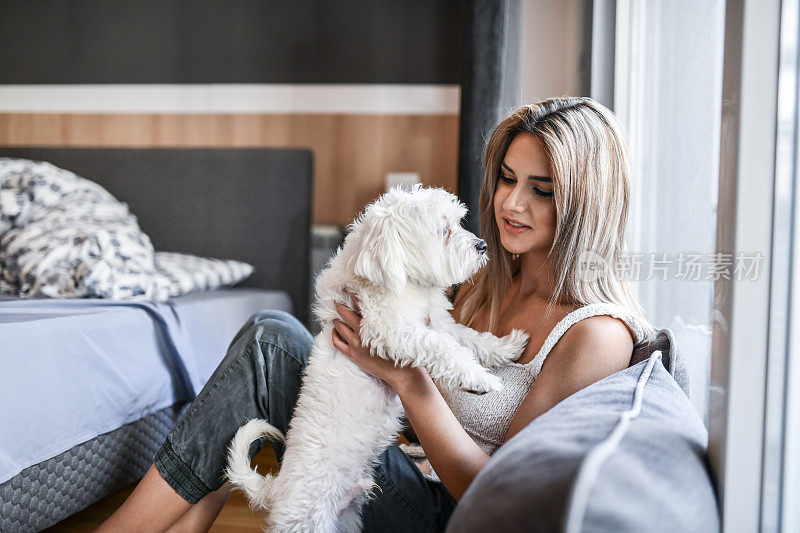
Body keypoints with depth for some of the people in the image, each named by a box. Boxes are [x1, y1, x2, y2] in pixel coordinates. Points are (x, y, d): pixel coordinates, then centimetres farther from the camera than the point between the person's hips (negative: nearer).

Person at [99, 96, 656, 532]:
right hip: (421, 480, 8)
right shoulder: (485, 283, 7)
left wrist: (407, 376, -25)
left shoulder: (598, 333, -17)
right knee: (272, 334, -9)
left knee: (270, 347, -17)